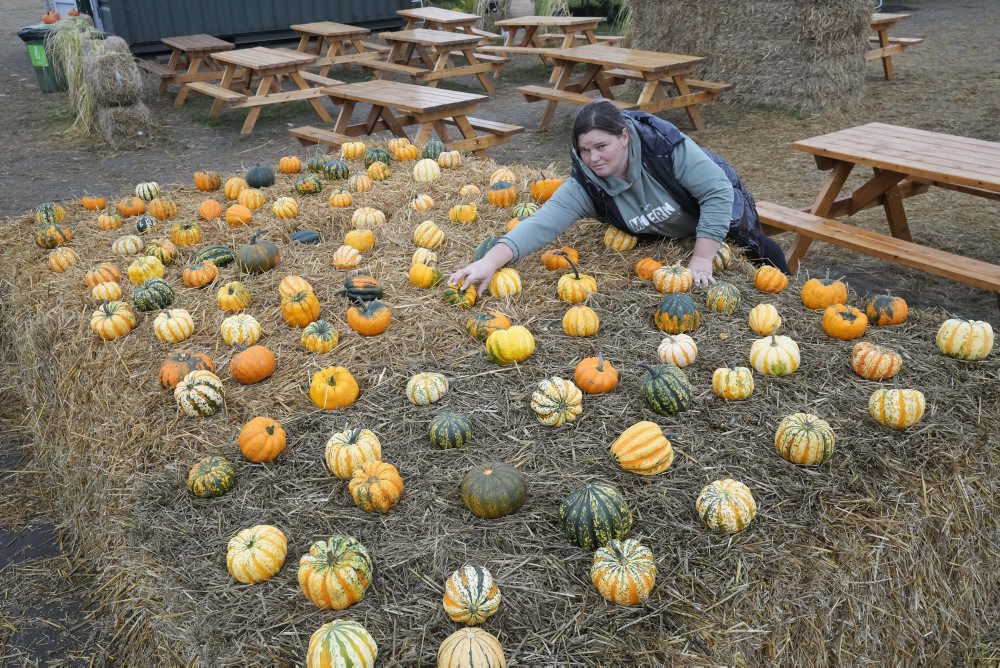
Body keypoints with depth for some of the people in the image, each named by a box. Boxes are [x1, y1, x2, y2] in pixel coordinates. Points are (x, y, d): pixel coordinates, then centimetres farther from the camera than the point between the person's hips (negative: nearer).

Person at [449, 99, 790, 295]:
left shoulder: (666, 146, -39)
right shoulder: (585, 186, -32)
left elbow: (718, 191, -34)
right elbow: (542, 223, -44)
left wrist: (702, 258, -37)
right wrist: (490, 261, -59)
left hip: (722, 216, -2)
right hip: (664, 242, 2)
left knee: (766, 264, 17)